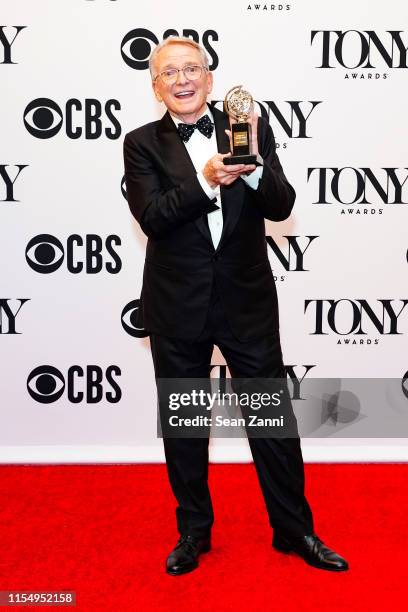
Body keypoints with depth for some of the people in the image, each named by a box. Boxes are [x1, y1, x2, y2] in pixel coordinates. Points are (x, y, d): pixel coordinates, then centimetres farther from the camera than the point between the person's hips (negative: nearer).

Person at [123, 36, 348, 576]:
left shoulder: (249, 128, 1)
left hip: (247, 299, 0)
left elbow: (281, 207, -7)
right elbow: (151, 216, -14)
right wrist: (206, 182, -28)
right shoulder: (143, 143, 0)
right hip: (177, 307, 0)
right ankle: (193, 531, 33)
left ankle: (295, 530, 28)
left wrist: (252, 165, -25)